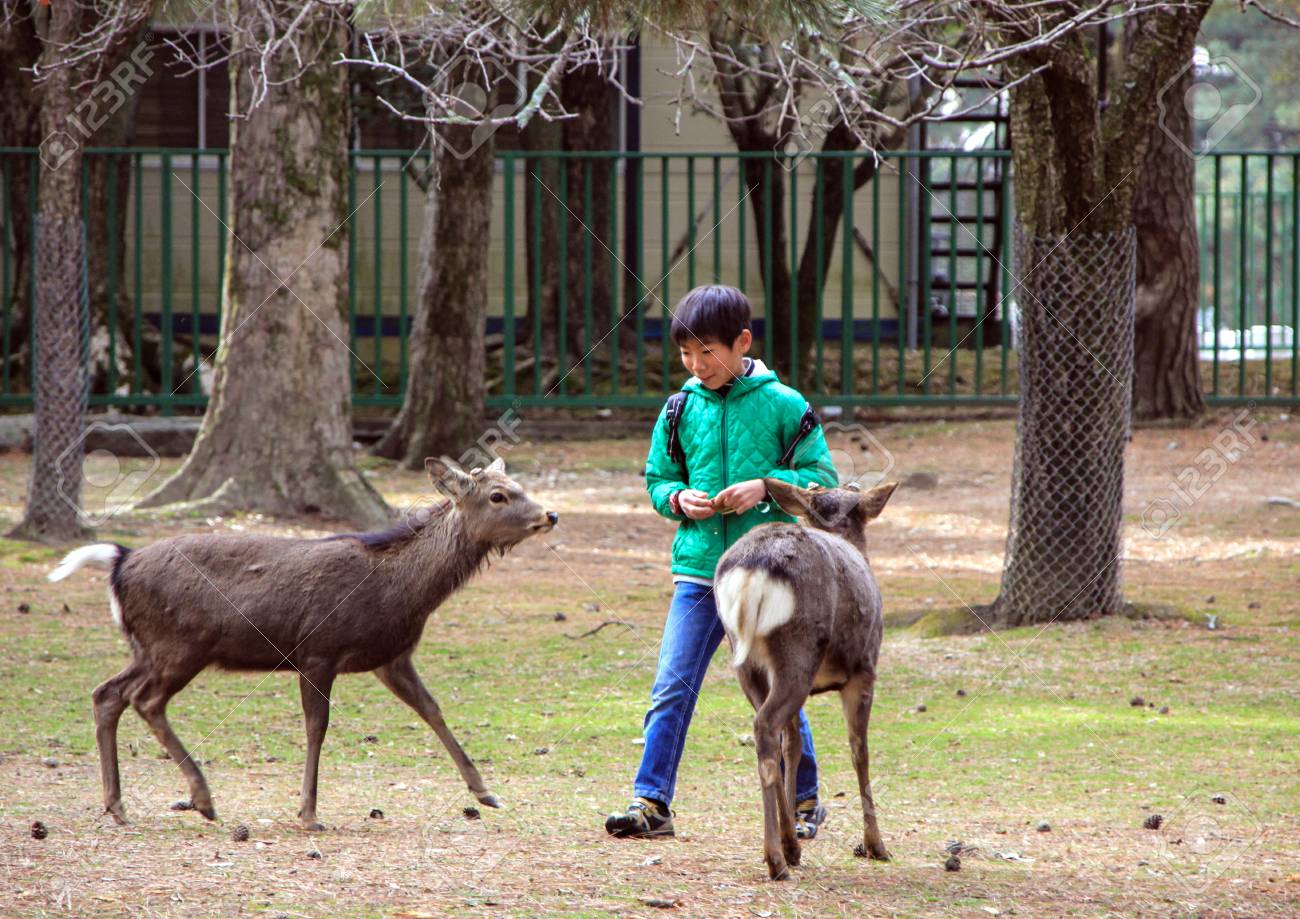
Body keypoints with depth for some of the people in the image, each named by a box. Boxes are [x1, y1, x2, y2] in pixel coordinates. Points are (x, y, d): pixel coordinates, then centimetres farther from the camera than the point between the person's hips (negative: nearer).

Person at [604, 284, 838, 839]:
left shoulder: (782, 405, -3)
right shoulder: (681, 409, 6)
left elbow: (822, 477, -1)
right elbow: (657, 479, 15)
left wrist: (766, 486, -16)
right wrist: (679, 498, -7)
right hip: (699, 568, 3)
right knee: (672, 689, -5)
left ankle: (804, 801, 19)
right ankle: (650, 802, -3)